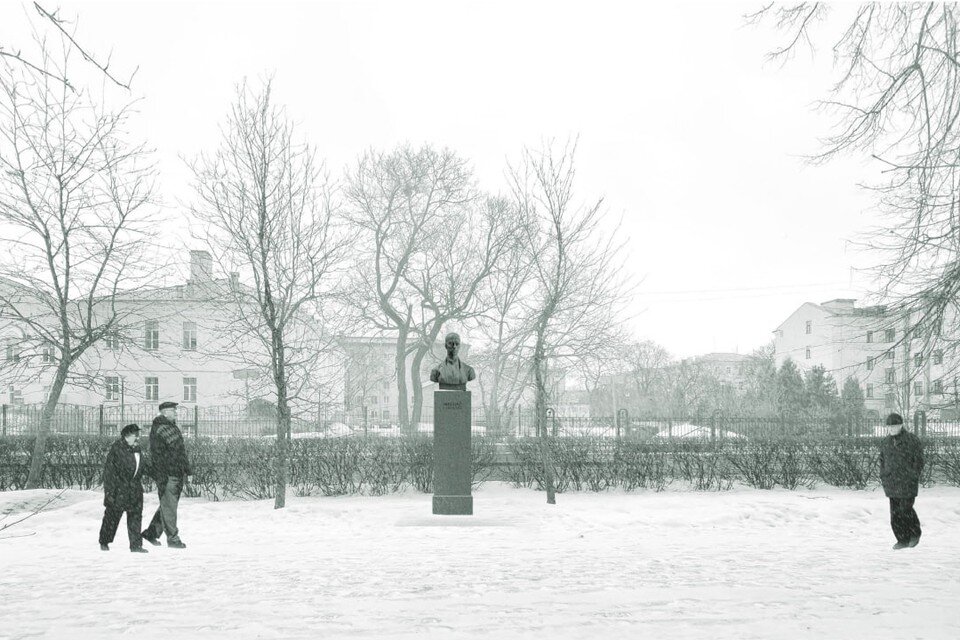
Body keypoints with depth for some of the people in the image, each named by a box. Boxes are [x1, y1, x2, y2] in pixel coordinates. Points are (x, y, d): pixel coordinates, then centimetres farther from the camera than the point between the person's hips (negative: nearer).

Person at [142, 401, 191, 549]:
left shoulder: (174, 427, 18)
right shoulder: (157, 430, -11)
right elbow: (156, 455, -15)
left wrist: (188, 471, 20)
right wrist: (161, 478, -18)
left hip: (178, 474, 9)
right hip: (166, 475, -9)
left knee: (168, 505, 13)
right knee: (168, 507, -3)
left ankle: (151, 533, 22)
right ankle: (173, 539, 2)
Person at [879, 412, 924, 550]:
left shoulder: (912, 440, -6)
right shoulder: (885, 442, 9)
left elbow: (919, 460, -5)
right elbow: (883, 461, 17)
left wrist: (915, 478, -11)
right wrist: (883, 478, 10)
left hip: (908, 481, -5)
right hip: (892, 481, 5)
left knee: (906, 509, -6)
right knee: (895, 511, 2)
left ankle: (915, 534, 18)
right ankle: (903, 540, 11)